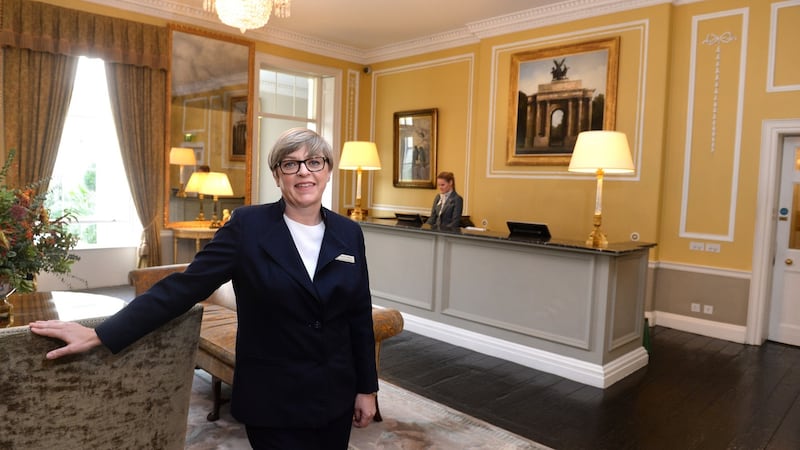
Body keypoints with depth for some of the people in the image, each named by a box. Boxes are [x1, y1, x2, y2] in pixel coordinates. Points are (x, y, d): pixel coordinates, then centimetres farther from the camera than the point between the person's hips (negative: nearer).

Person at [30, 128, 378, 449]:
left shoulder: (349, 233, 0)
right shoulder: (247, 225, -10)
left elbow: (360, 316, 4)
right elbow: (183, 287, -12)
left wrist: (367, 389, 6)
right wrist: (99, 334, -16)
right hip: (273, 400, -3)